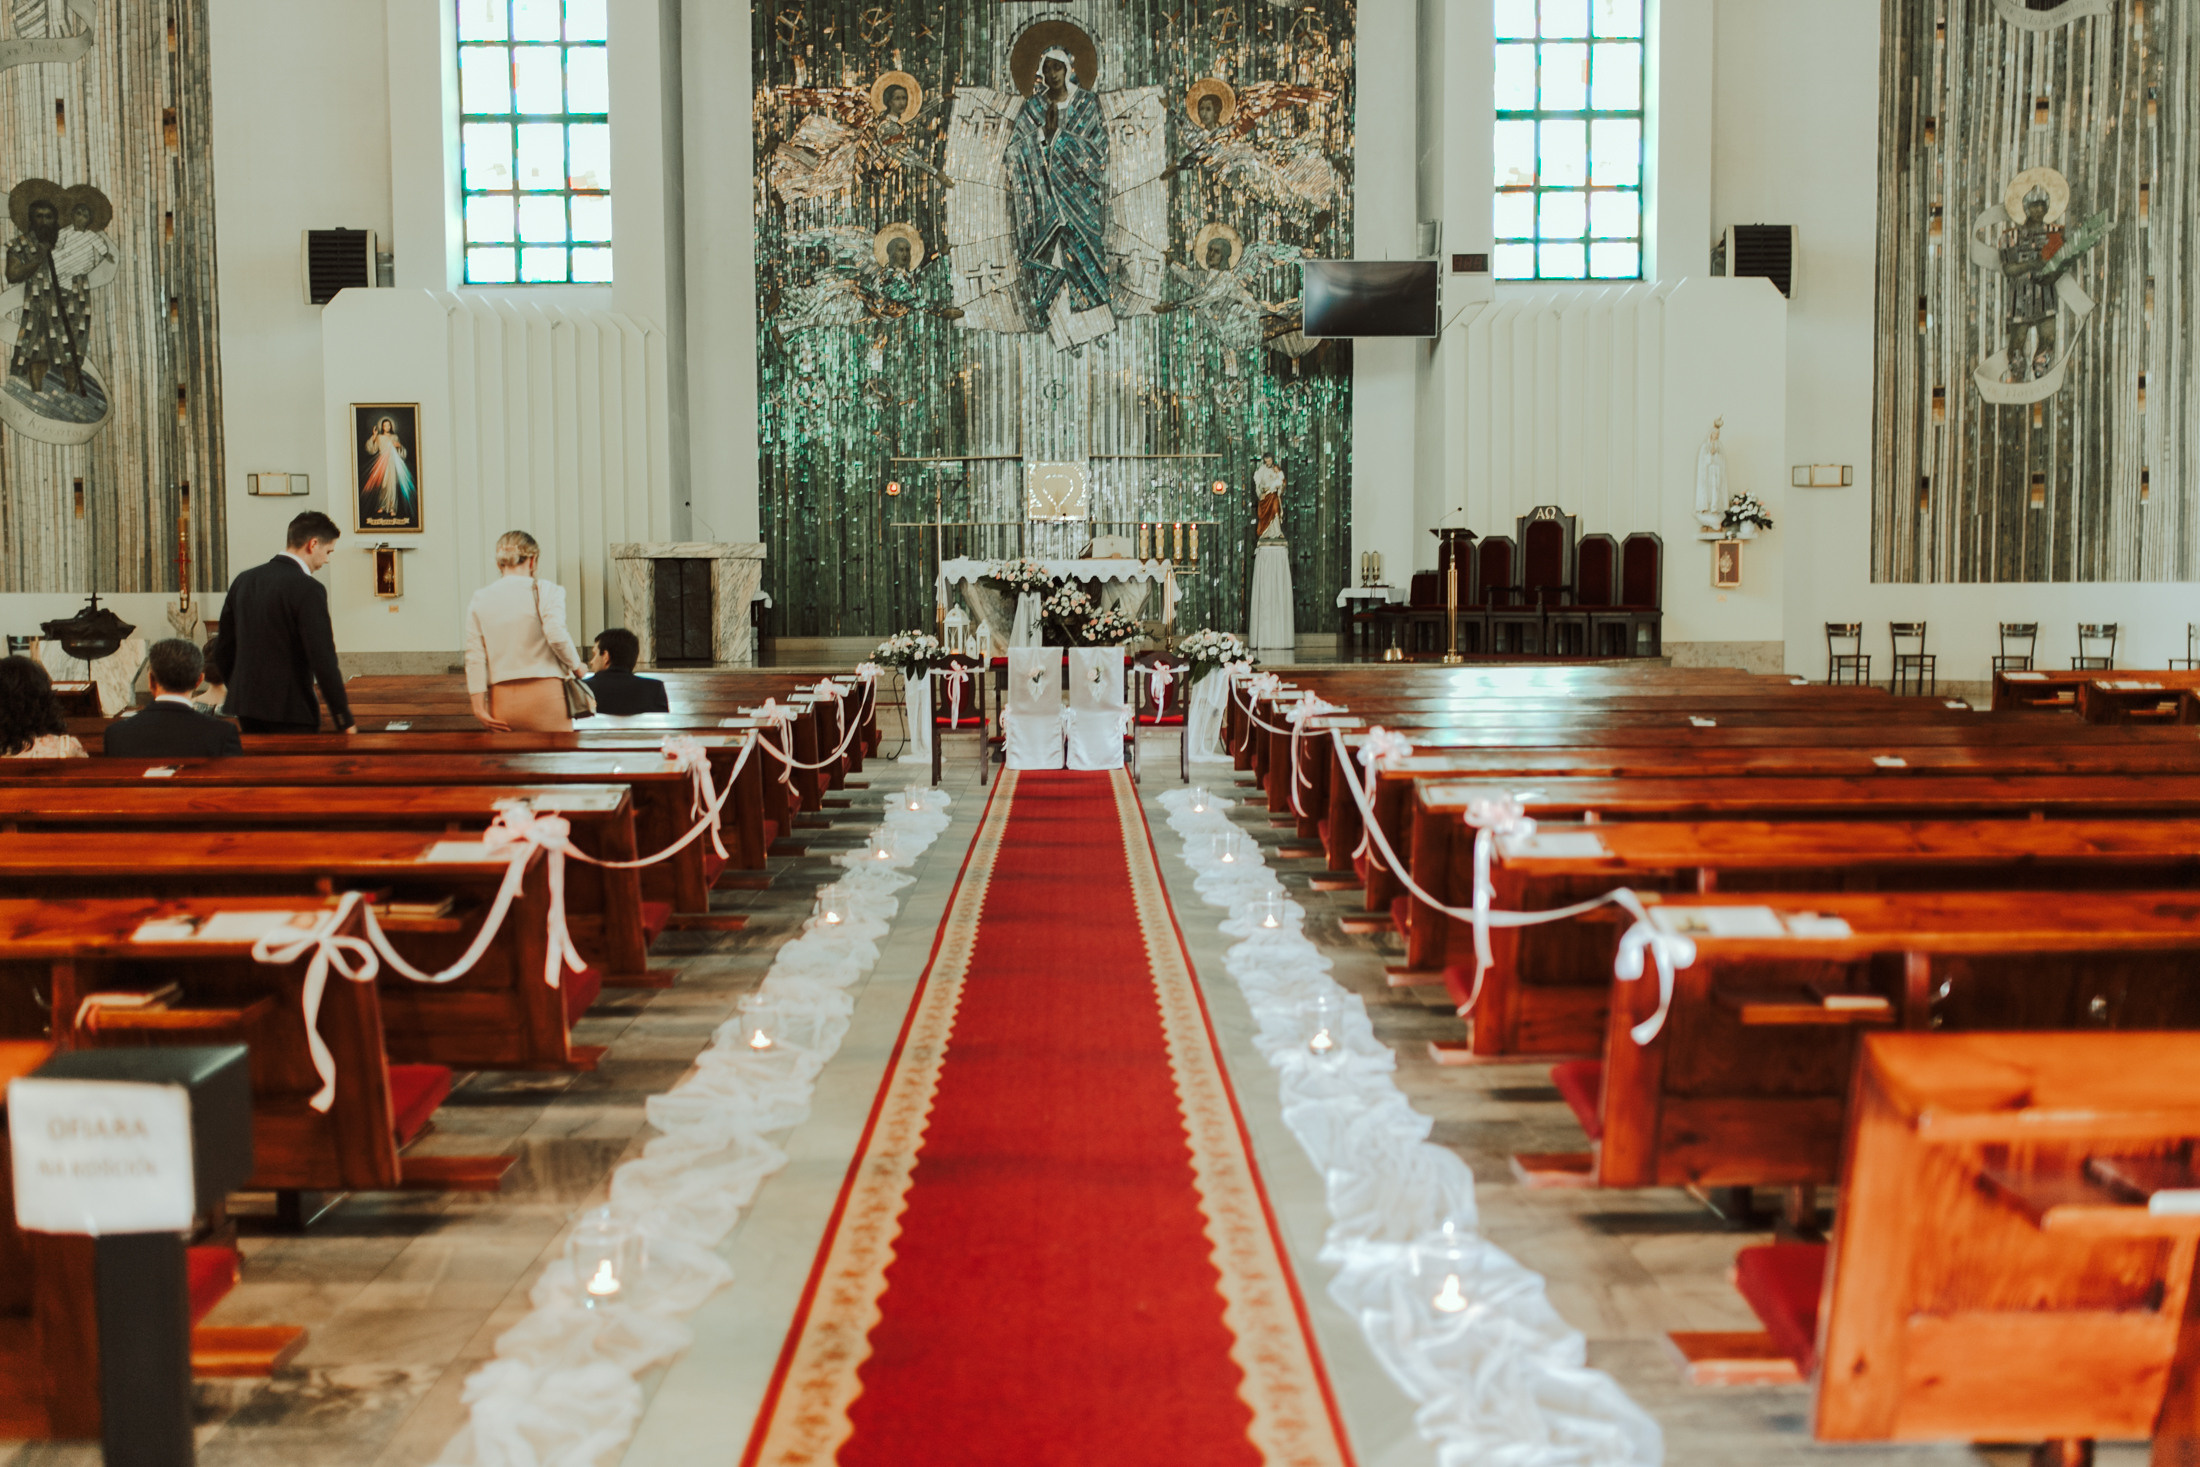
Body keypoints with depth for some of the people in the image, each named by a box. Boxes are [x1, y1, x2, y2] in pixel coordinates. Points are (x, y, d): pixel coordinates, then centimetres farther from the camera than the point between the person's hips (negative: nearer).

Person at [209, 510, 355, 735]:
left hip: (247, 707, 7)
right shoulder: (308, 589, -14)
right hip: (290, 712, -7)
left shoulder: (243, 581, 8)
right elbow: (323, 660, -18)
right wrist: (345, 720, -14)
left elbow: (222, 651, 13)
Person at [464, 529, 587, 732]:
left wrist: (479, 707, 5)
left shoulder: (479, 599, 10)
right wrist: (576, 666, 2)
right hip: (544, 694, -4)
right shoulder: (545, 591, -1)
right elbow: (556, 635, -15)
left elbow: (474, 657, 5)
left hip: (500, 700, 4)